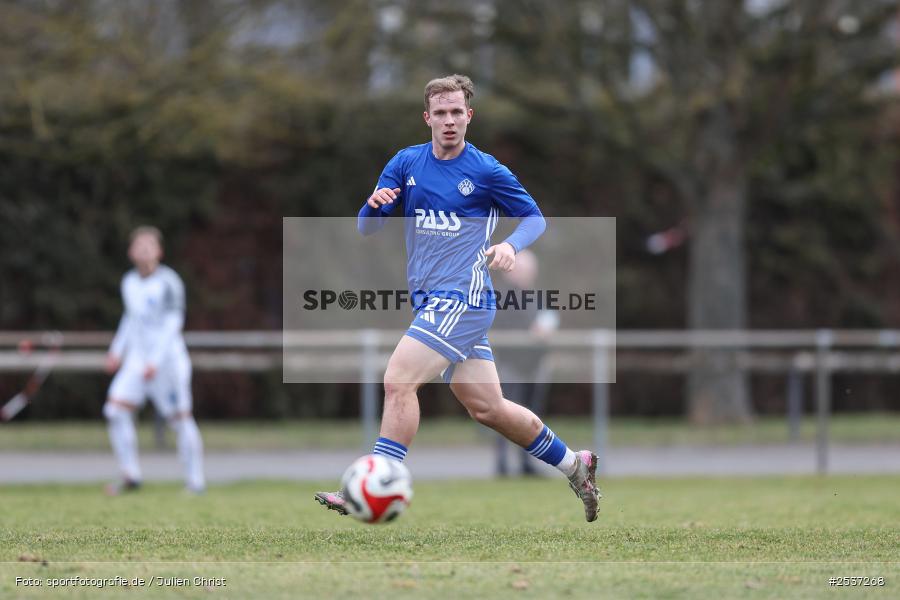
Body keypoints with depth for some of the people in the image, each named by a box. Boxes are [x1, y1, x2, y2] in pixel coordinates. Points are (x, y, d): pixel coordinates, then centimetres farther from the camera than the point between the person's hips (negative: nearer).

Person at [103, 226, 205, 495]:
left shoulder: (168, 282, -11)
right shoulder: (130, 282, 10)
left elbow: (173, 323, -15)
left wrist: (156, 361, -21)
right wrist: (117, 350, 19)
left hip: (168, 359, -6)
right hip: (137, 359, 6)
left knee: (180, 419, -2)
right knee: (115, 410, -10)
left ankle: (195, 481, 9)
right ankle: (130, 476, -4)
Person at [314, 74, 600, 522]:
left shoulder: (486, 171, -4)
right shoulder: (406, 163, 9)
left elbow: (535, 217, 5)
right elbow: (366, 228, 8)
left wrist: (511, 245, -16)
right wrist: (376, 204, -15)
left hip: (463, 300, -6)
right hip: (430, 301, 6)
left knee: (398, 381, -18)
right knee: (486, 406, 10)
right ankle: (573, 465, 26)